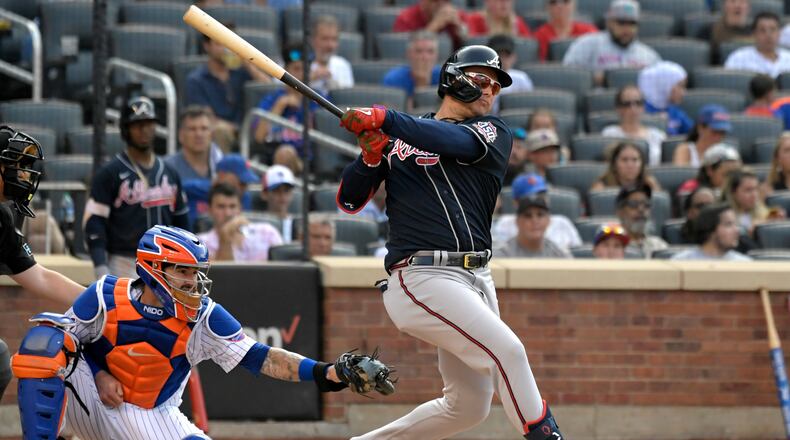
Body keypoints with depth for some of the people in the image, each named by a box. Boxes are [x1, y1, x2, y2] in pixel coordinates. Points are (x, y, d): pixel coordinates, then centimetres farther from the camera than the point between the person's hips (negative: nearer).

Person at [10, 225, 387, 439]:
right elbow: (70, 336, -2)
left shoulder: (204, 319, -12)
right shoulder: (105, 298, -16)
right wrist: (98, 375, -19)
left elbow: (260, 359, -17)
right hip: (89, 400, -2)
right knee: (47, 336, -28)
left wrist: (322, 373, -29)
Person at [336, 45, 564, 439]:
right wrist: (370, 158, -12)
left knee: (469, 406, 8)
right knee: (507, 349, -23)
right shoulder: (398, 136, 11)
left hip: (476, 278, 5)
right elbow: (349, 201, 8)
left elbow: (456, 141, -12)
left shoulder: (493, 132, 11)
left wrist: (384, 118, -25)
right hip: (422, 275, -5)